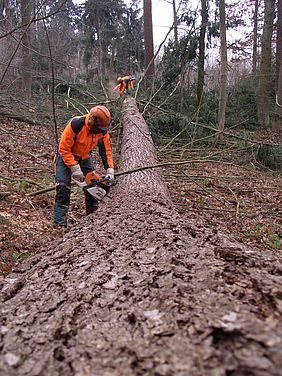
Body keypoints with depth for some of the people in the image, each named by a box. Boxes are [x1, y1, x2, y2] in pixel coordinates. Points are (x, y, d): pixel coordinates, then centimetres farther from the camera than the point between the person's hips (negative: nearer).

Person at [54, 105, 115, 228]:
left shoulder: (103, 130, -17)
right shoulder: (76, 125, -34)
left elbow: (106, 151, -8)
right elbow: (64, 148, -29)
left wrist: (110, 171, -18)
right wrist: (75, 169, -30)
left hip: (85, 158, 5)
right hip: (66, 156, -5)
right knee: (63, 188, -16)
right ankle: (60, 223, -13)